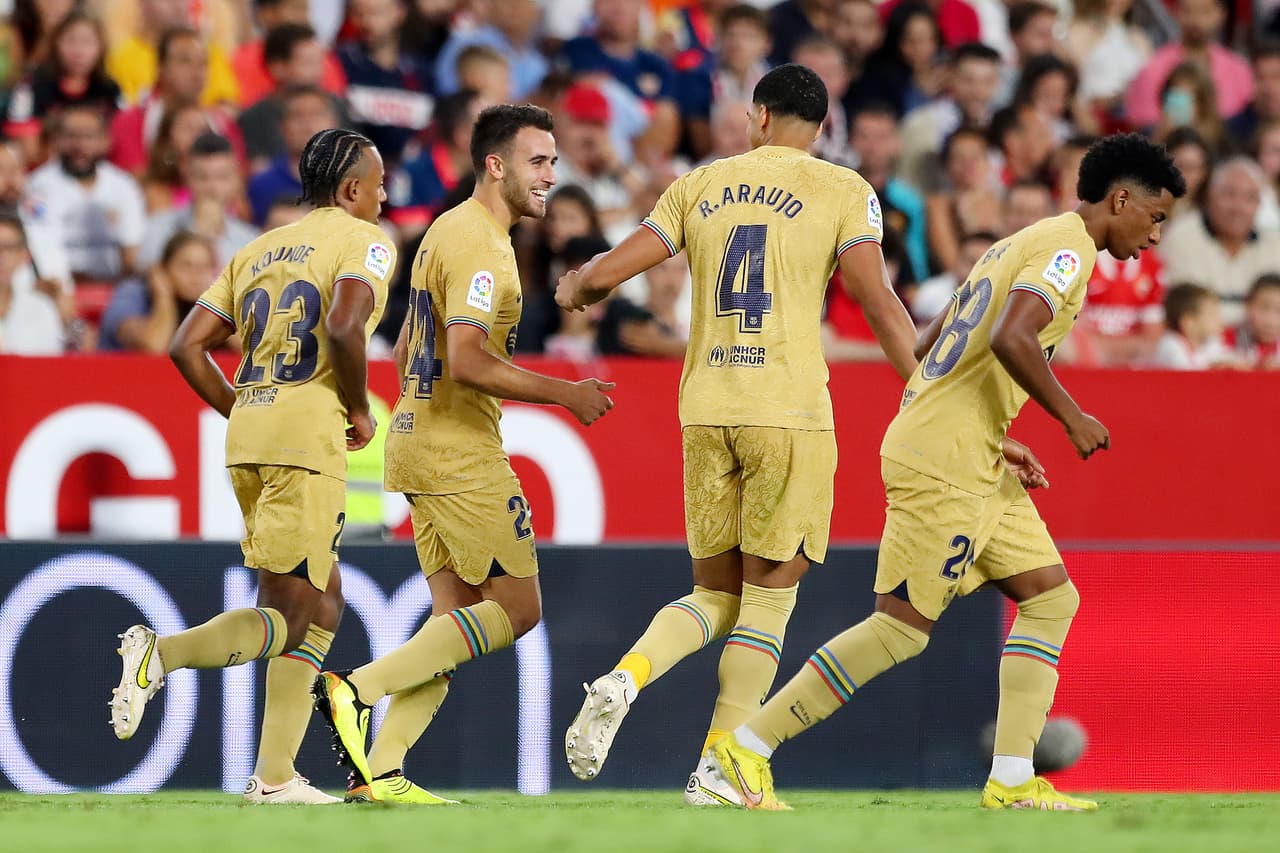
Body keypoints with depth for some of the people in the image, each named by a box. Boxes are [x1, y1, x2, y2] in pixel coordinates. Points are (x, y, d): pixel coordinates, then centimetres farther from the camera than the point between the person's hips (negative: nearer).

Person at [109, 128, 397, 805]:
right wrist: (359, 411, -5)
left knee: (322, 603, 16)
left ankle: (275, 776, 10)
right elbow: (343, 326, -19)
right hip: (309, 434, -8)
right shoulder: (364, 242, 1)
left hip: (248, 440, 8)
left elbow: (186, 347, 15)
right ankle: (161, 654, -25)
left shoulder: (258, 251, 21)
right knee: (289, 618, -4)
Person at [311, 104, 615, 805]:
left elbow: (406, 349, 25)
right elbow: (467, 360, -26)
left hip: (419, 445, 10)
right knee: (517, 608, -6)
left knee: (459, 617, 9)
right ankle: (355, 688, -12)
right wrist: (563, 394, -19)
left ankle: (380, 771, 1)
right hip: (462, 457, -10)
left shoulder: (448, 231, 17)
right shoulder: (479, 244, -15)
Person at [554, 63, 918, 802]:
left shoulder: (701, 186, 11)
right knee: (769, 596, 5)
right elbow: (880, 304, -10)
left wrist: (573, 289, 32)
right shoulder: (844, 192, 1)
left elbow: (607, 274, 10)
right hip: (789, 410, -4)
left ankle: (624, 679, -13)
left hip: (705, 409, 4)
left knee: (716, 593, 14)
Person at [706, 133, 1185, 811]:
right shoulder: (1069, 247, -9)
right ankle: (747, 748, -3)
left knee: (1051, 597, 8)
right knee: (902, 626, -8)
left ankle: (1012, 780, 4)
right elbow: (1011, 338, -26)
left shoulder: (1021, 246, 21)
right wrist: (1071, 417, -14)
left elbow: (929, 349, 23)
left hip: (972, 466, 10)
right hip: (943, 463, -10)